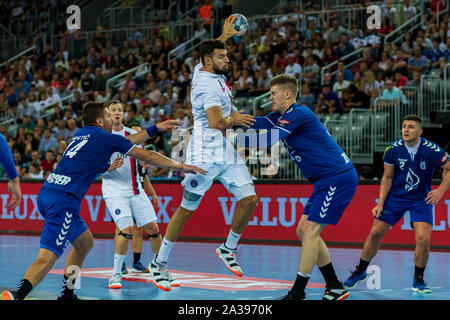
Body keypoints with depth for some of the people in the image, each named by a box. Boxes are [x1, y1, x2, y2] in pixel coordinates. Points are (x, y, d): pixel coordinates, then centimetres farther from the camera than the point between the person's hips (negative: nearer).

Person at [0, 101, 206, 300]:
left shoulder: (81, 134, 24)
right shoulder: (107, 138, 2)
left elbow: (126, 141, 38)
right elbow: (147, 157, 9)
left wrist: (156, 128, 44)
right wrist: (181, 166, 20)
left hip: (45, 194, 9)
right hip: (63, 200, -9)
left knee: (85, 242, 24)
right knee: (47, 258, -18)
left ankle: (66, 294, 23)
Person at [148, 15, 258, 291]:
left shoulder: (203, 71, 10)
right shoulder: (207, 85, -17)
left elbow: (211, 52, 36)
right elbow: (216, 122, -25)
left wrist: (225, 36, 32)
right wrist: (233, 119, -7)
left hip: (225, 150, 9)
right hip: (205, 154, -9)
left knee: (249, 199, 1)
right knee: (187, 209, -3)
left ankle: (228, 249, 18)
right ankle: (160, 262, 8)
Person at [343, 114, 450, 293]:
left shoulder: (432, 151, -20)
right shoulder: (393, 150, -12)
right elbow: (387, 178, 0)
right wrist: (380, 203, -6)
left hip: (421, 199, -2)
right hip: (395, 197, 2)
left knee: (423, 238, -19)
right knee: (375, 233, 1)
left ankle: (418, 280, 4)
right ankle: (361, 271, 24)